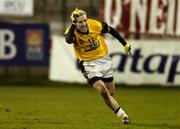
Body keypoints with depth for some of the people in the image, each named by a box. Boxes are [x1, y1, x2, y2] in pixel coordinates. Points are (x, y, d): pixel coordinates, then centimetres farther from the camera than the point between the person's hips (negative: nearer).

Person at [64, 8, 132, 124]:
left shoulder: (95, 25, -14)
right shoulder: (72, 32, -19)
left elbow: (111, 30, 4)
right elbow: (68, 40, -45)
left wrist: (125, 44, 9)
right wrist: (73, 25, -49)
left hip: (105, 60, 3)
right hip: (90, 65, -3)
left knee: (111, 93, 11)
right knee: (103, 92, -18)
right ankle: (122, 115, -6)